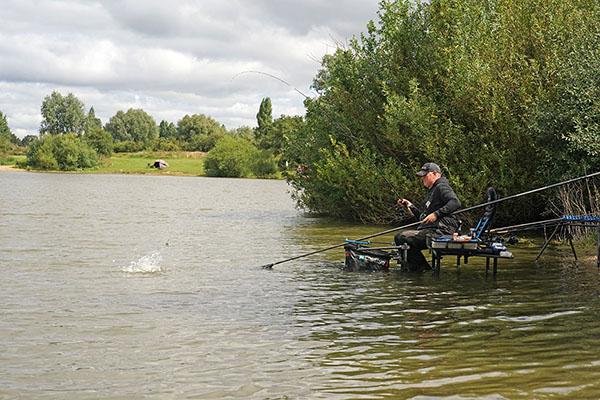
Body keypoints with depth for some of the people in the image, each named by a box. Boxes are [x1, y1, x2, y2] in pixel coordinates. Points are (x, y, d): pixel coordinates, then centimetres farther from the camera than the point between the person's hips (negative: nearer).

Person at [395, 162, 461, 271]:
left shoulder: (442, 187, -5)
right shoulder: (432, 191, 27)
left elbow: (455, 203, -24)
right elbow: (422, 217, 29)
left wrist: (436, 214, -27)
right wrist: (409, 206, 21)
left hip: (438, 232, -11)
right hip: (429, 231, 11)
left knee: (402, 238, -23)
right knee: (398, 237, 13)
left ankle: (420, 267, -13)